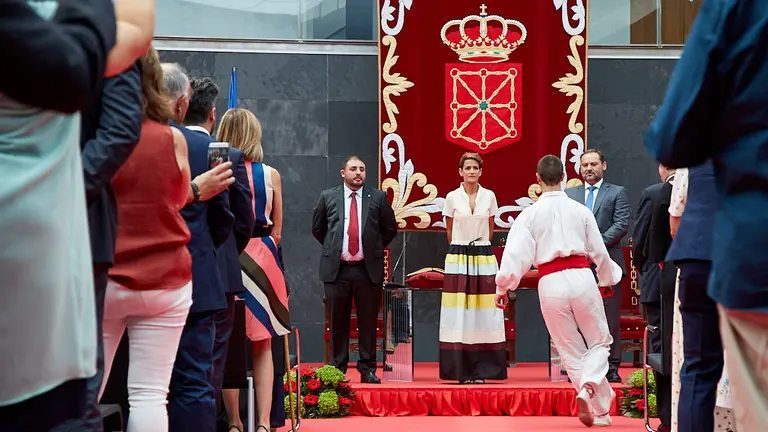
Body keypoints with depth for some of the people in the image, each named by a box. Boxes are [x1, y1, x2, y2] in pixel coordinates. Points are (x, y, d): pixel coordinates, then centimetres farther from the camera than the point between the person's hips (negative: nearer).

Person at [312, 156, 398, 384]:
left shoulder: (378, 198, 5)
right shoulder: (328, 197, 6)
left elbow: (390, 229, 15)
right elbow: (317, 227, 17)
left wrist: (375, 249, 10)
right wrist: (332, 247, 12)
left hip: (368, 269, 0)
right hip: (336, 269, 0)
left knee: (368, 322, 3)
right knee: (338, 322, 4)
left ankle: (368, 369, 10)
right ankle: (337, 369, 12)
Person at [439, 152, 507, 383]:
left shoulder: (489, 196, 5)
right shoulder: (452, 197, 1)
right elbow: (450, 231, 12)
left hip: (484, 258, 1)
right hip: (458, 259, -1)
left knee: (484, 313, -2)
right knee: (458, 314, -4)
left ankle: (481, 370, 2)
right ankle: (461, 371, 0)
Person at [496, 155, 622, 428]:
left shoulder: (530, 214, 0)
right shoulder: (581, 211, 6)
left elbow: (516, 253, -7)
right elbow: (599, 252, 14)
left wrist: (503, 287, 2)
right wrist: (608, 278, 32)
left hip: (550, 283, 0)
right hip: (582, 278, 0)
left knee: (572, 352, 12)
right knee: (599, 341, 15)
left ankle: (601, 411, 11)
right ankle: (589, 388, -14)